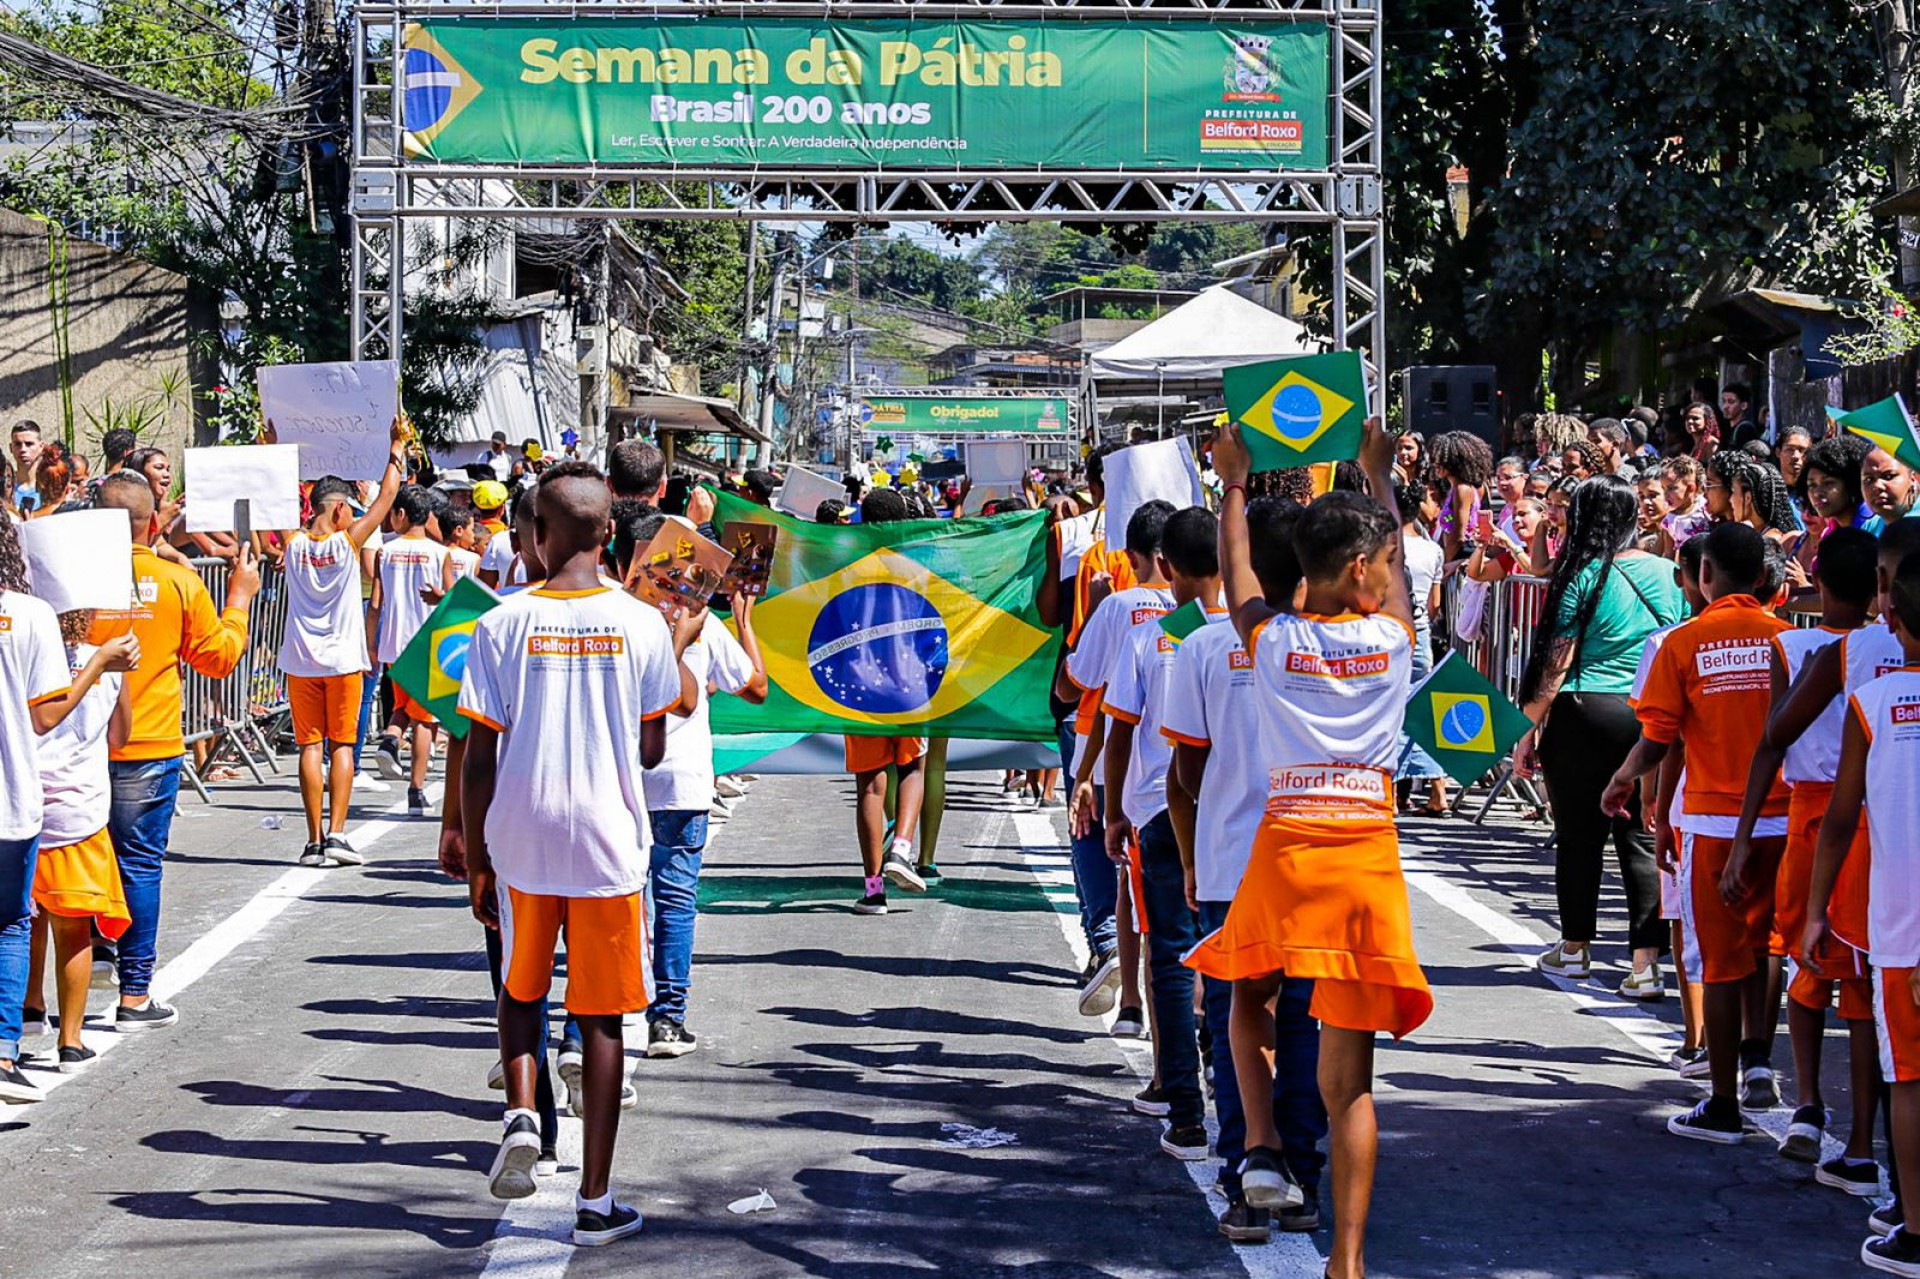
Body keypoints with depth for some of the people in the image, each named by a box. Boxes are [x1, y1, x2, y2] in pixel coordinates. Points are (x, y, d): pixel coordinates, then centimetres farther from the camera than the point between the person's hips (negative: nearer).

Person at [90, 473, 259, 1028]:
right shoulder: (179, 581, -4)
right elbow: (220, 658, 6)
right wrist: (239, 597, 19)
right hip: (149, 751, -1)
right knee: (139, 866, 5)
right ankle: (135, 996, 7)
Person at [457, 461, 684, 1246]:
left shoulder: (503, 626, -6)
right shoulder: (642, 625, -5)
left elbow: (478, 759, -4)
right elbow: (651, 752, 2)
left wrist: (476, 862, 6)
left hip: (520, 846, 1)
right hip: (609, 846, 0)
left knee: (521, 988, 24)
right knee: (601, 1018, 7)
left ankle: (521, 1114, -1)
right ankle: (595, 1202, 8)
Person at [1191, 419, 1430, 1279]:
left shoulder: (1270, 638, 2)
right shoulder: (1390, 636, 2)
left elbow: (1236, 569, 23)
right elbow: (1400, 560, 24)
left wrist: (1233, 483, 37)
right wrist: (1379, 475, 39)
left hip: (1283, 847, 1)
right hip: (1367, 856, -1)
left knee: (1250, 993, 29)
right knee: (1349, 1078, 1)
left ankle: (1259, 1146, 9)